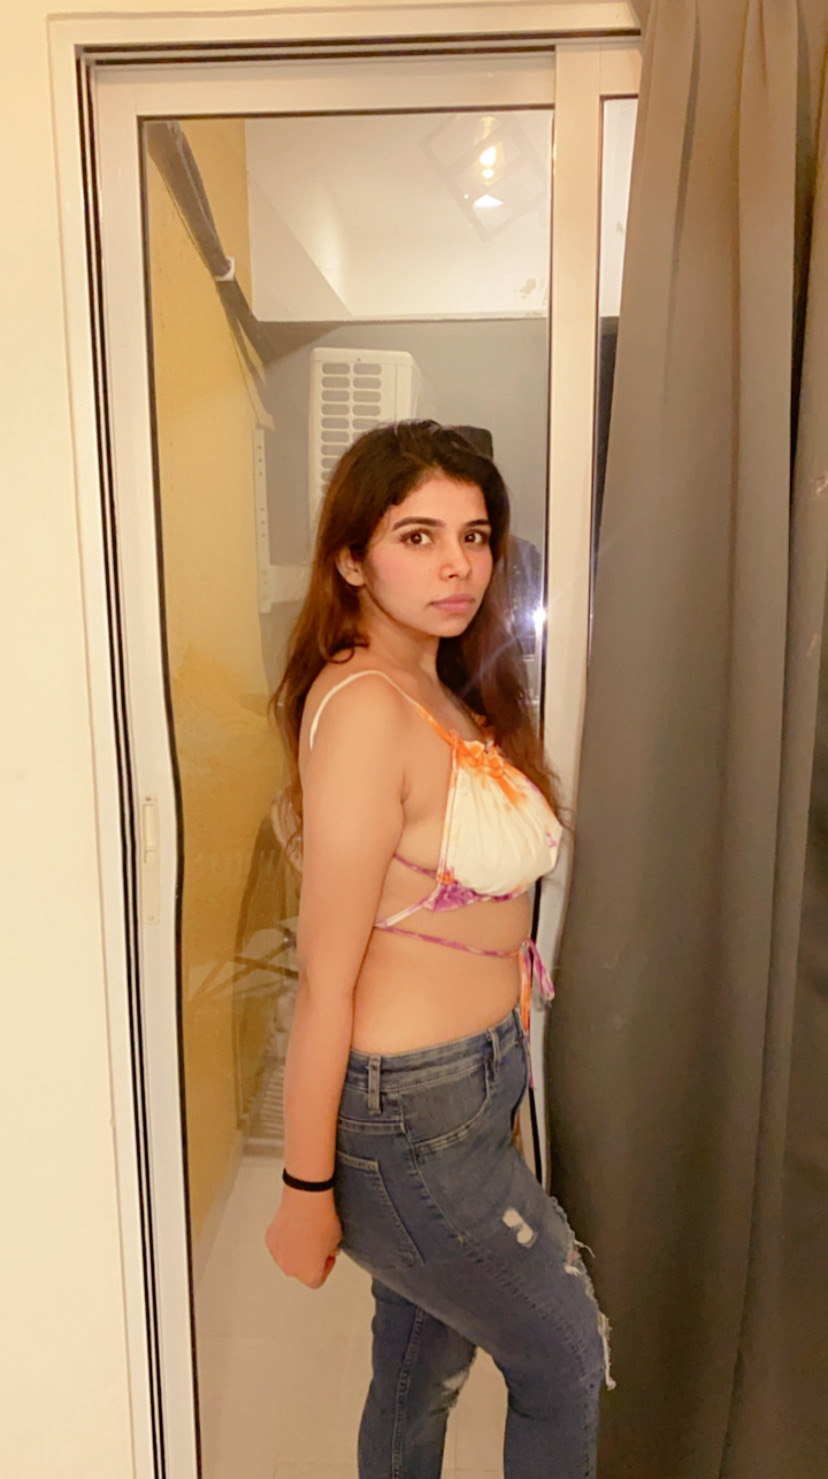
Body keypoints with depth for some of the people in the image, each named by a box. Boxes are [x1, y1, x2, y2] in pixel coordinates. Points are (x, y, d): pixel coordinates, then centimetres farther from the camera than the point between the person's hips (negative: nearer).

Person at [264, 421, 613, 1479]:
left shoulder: (447, 694, 5)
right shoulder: (364, 706, -24)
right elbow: (325, 982, -21)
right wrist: (306, 1192, -13)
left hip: (473, 1079, 7)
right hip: (411, 1112, -7)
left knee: (420, 1372, 25)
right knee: (567, 1361, 18)